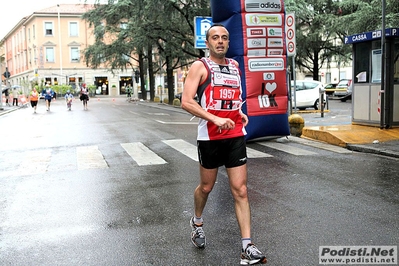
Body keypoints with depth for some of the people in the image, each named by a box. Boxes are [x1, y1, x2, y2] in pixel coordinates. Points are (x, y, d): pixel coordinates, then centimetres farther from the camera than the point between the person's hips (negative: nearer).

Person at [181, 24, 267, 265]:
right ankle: (197, 222, 42)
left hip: (236, 136, 4)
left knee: (241, 190, -1)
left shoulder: (235, 65, 12)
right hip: (210, 137, -3)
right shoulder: (200, 67, -4)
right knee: (206, 187, 13)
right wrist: (215, 119, -24)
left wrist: (240, 113, 9)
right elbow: (186, 102, -15)